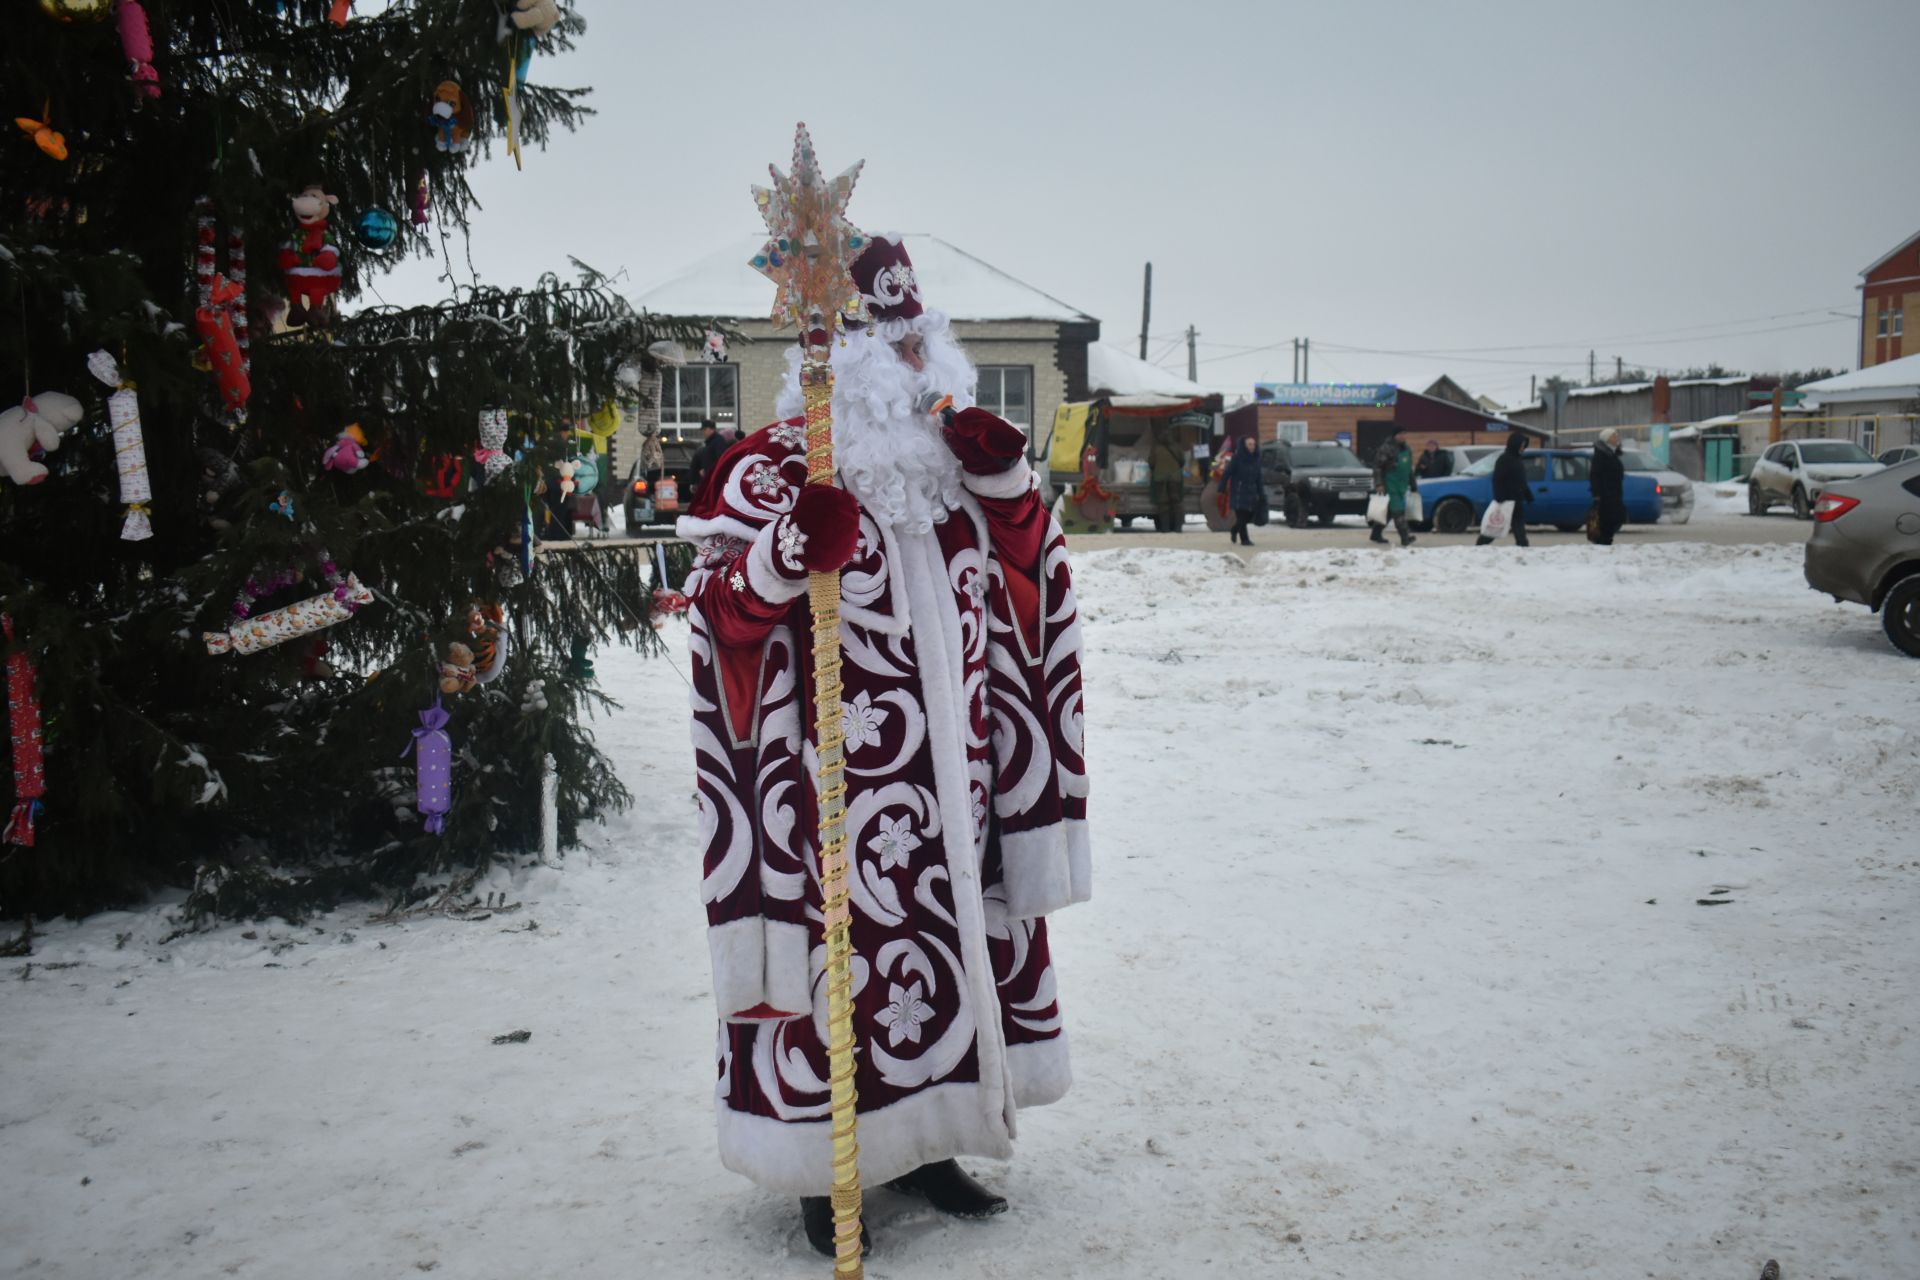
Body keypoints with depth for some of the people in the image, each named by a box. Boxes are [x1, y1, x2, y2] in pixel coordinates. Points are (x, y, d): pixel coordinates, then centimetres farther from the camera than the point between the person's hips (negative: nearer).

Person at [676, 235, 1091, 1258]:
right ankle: (827, 1169, 16)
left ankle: (917, 1141, 30)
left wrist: (1005, 480, 0)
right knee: (845, 949, -2)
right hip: (839, 789, -7)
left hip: (953, 782, 7)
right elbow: (724, 608, -14)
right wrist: (794, 550, -33)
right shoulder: (775, 466, -7)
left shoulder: (942, 458, 13)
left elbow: (1025, 578, 17)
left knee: (952, 944, 13)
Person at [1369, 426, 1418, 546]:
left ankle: (1376, 534, 26)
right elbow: (1377, 466, -13)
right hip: (1390, 486, -8)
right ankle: (1405, 538, -17)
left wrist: (1413, 486, 25)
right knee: (1398, 511, -13)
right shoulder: (1386, 449, -11)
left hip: (1401, 486, 8)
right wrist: (1379, 484, -20)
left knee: (1389, 511, 13)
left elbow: (1409, 470, 23)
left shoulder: (1406, 450, 15)